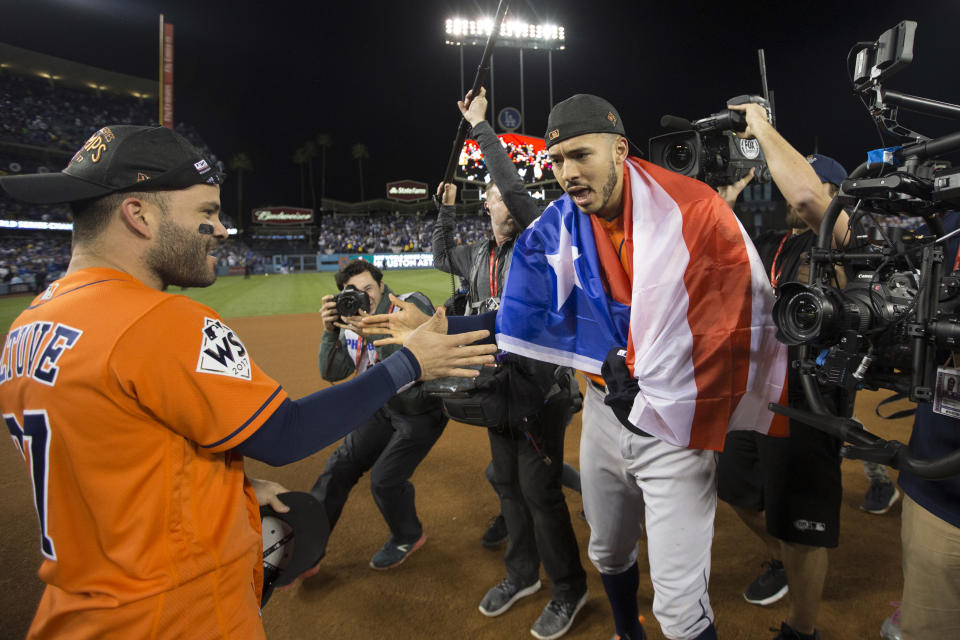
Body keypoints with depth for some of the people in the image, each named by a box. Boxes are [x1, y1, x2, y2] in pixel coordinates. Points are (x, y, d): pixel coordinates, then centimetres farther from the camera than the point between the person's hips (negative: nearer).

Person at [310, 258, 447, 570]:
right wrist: (330, 331, -21)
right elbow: (332, 372, -6)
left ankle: (409, 537, 20)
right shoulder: (353, 319, -2)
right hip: (383, 407, 7)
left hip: (422, 411, -6)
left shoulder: (412, 305, -20)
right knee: (339, 467, 5)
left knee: (384, 479, -12)